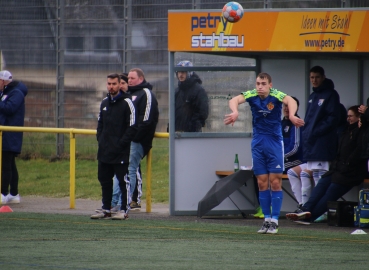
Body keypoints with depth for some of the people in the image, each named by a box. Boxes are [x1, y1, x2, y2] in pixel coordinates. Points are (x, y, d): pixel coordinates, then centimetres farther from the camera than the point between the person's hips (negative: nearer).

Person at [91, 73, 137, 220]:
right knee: (104, 180, 10)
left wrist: (121, 143, -15)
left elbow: (132, 127, -11)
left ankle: (124, 210, 2)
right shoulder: (104, 103, 14)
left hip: (120, 152, -7)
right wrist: (100, 139, 8)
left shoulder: (126, 103, -8)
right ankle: (106, 209, 18)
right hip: (104, 151, 7)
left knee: (123, 180, -3)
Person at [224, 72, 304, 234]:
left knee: (275, 182, -4)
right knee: (262, 183, 4)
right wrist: (235, 112, -49)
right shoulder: (252, 95, -7)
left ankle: (274, 221, -1)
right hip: (258, 142, 3)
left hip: (275, 142, -3)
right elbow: (234, 100, -26)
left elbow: (291, 101, -35)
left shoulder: (276, 96, -14)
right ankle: (267, 219, 12)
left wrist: (292, 115, -56)